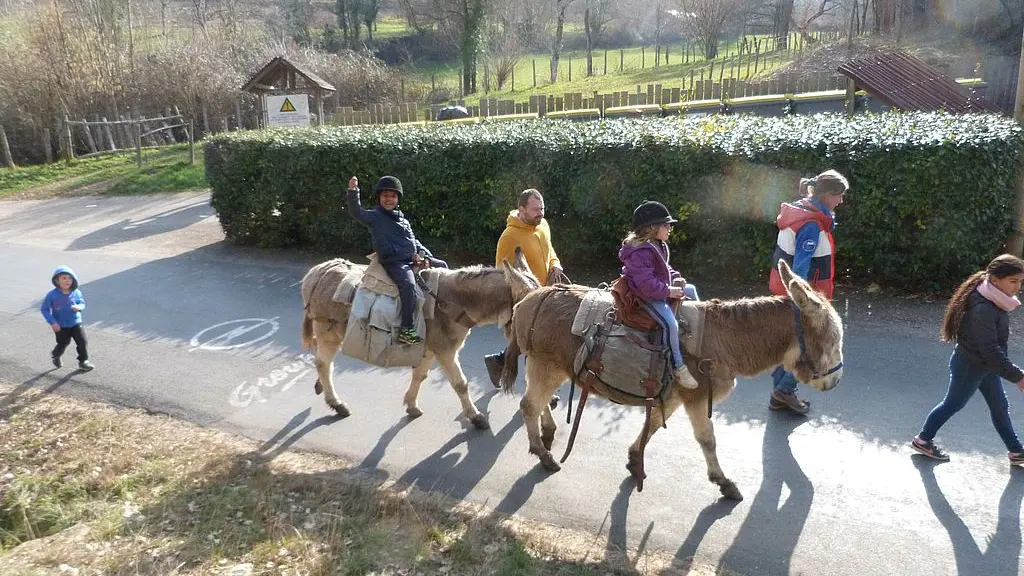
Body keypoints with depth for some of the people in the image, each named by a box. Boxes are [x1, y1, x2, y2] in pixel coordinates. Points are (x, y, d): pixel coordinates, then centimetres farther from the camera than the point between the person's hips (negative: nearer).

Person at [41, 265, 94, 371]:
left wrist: (79, 307, -19)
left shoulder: (76, 293, -8)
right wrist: (52, 322, -15)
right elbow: (44, 309, -8)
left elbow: (82, 303, 7)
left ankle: (83, 361, 12)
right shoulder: (52, 295, -15)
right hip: (61, 326, -2)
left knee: (82, 341, -3)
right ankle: (55, 356, 44)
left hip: (76, 323, 2)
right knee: (63, 344, 11)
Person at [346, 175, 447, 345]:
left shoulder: (403, 220, 21)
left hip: (412, 259, 8)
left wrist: (423, 253, 3)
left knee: (442, 266, 14)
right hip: (393, 262, -8)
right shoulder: (374, 217, 1)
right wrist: (353, 191, -28)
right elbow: (356, 211, -14)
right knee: (408, 284, -34)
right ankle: (406, 330, -32)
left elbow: (414, 240, 22)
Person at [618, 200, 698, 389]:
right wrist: (668, 291, -25)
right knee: (670, 323, -27)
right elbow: (646, 283, -31)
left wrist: (675, 277, 5)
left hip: (659, 291, 11)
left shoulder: (658, 246, 9)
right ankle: (678, 368, -16)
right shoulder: (640, 252, -25)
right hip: (646, 296, -11)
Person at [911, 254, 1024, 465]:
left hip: (985, 365, 9)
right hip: (970, 367, -9)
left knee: (1000, 406, 19)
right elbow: (990, 350, -32)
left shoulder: (993, 301, -2)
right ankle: (922, 440, 27)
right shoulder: (983, 309, -32)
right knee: (953, 405, 9)